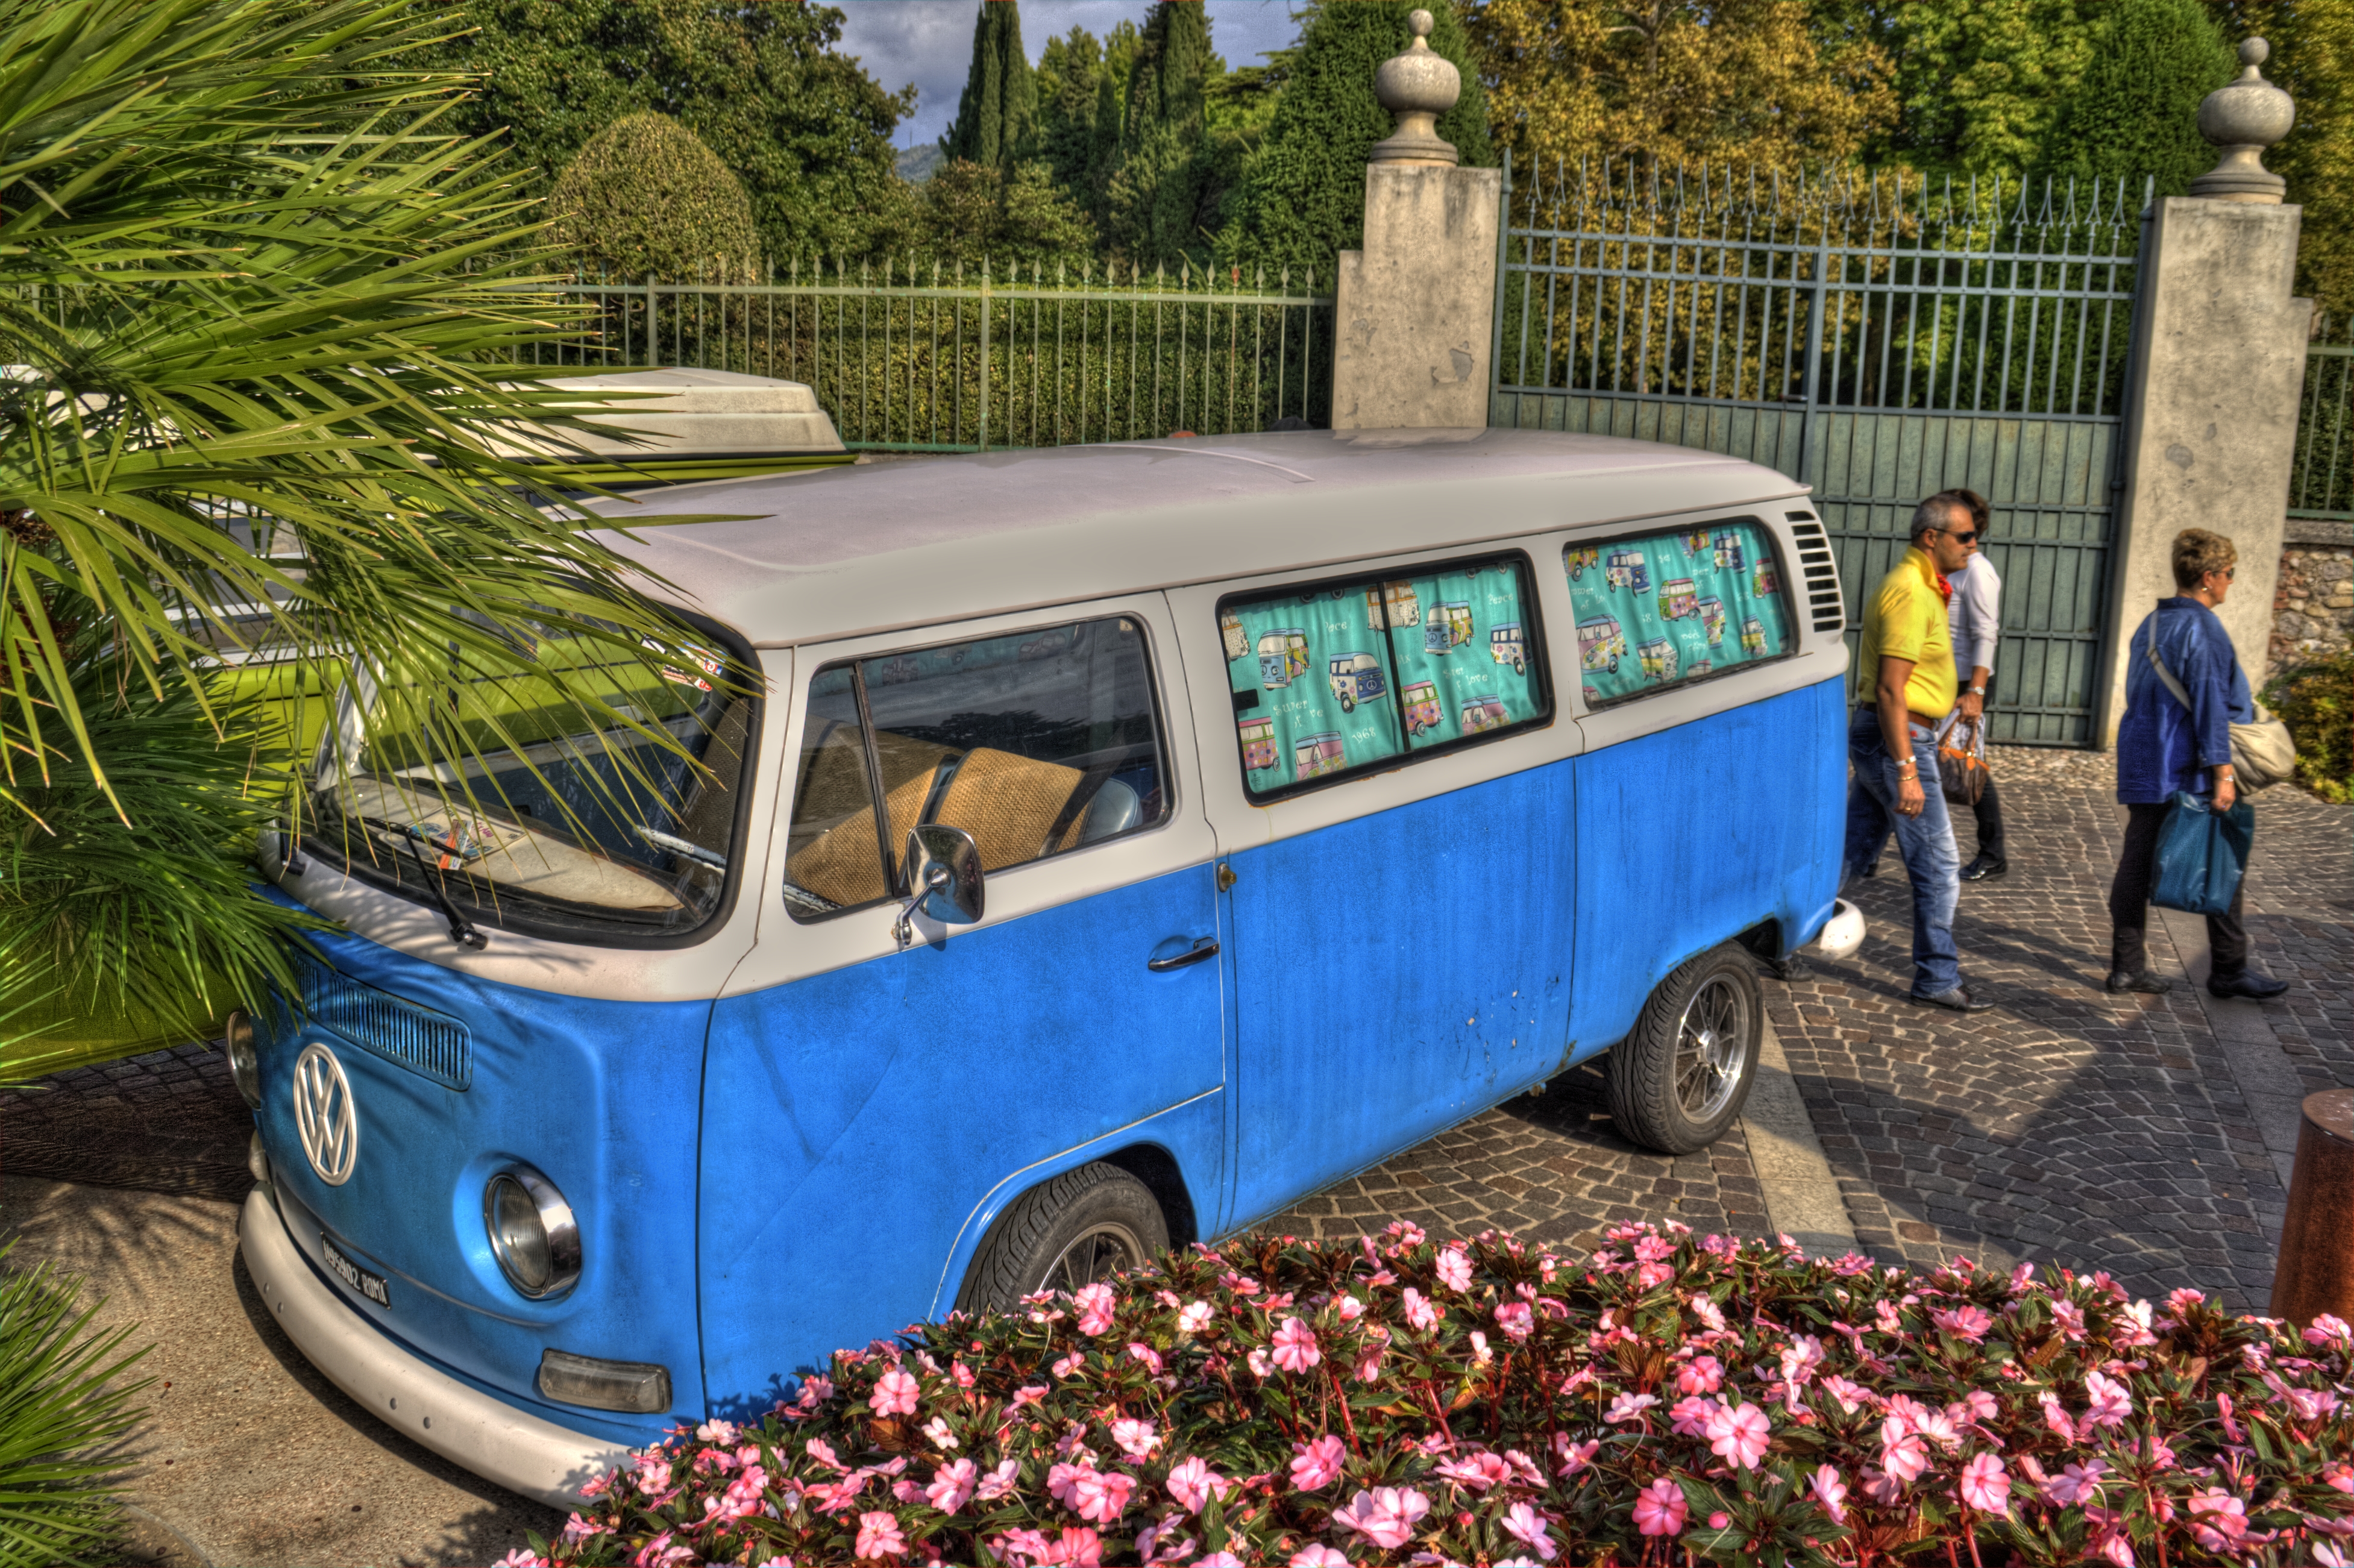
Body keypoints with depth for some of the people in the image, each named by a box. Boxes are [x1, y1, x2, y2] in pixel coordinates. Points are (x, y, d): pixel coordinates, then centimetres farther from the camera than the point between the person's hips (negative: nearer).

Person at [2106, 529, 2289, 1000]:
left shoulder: (2150, 624, 12)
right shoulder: (2201, 628, -14)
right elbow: (2210, 704, -18)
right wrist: (2223, 771, -17)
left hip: (2142, 769, 8)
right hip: (2190, 773, -8)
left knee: (2137, 864, 7)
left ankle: (2127, 965, 9)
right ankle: (2229, 969, 11)